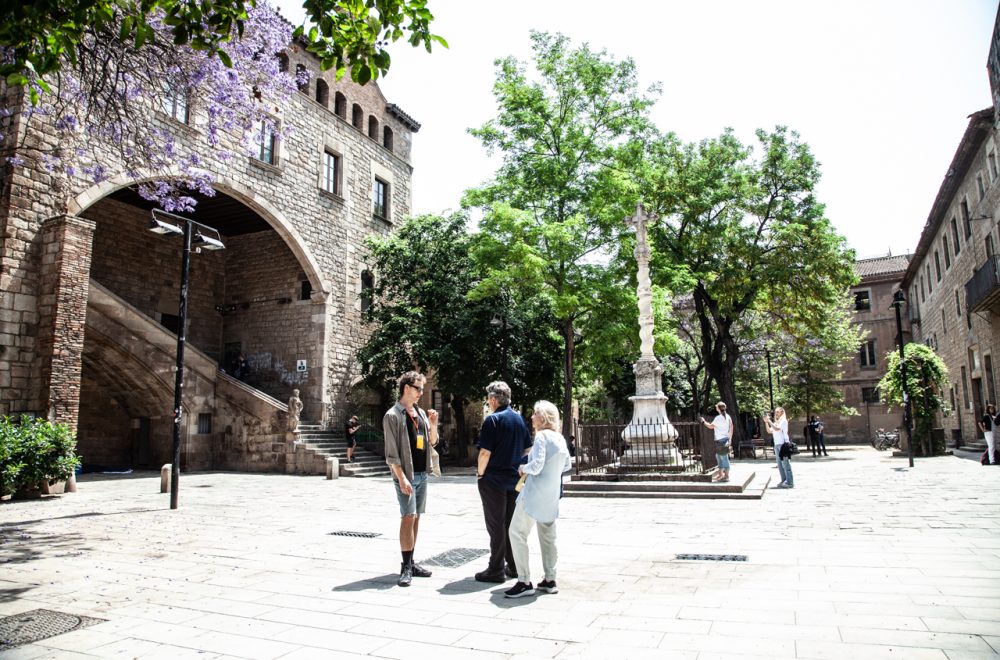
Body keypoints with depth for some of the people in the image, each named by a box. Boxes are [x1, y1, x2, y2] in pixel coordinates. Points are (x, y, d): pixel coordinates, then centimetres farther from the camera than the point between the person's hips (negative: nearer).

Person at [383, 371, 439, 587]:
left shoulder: (421, 413, 13)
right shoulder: (393, 415, -8)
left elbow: (432, 442, 16)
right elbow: (391, 452, -12)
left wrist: (433, 425, -2)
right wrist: (402, 478, -19)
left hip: (422, 473, 7)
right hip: (406, 475, -7)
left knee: (415, 518, 10)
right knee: (408, 518, -9)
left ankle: (411, 562, 18)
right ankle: (406, 567, -2)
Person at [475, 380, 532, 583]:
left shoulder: (492, 419, -15)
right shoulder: (519, 418, 7)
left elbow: (485, 453, -18)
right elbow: (527, 449, 13)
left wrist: (480, 473, -4)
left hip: (494, 480, -7)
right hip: (515, 479, 7)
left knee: (496, 525, 2)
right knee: (512, 524, 15)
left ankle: (496, 570, 9)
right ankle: (514, 567, 23)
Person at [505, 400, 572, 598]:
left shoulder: (541, 436, -14)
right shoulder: (560, 438, 11)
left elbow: (537, 465, -21)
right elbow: (567, 465, 20)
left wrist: (524, 468, -3)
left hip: (535, 493, -9)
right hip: (552, 494, 9)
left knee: (517, 532, -3)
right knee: (548, 536, 15)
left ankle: (524, 582, -3)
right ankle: (550, 580, 21)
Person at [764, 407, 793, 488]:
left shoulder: (783, 421, -5)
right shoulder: (775, 422, 18)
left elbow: (777, 428, -18)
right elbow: (769, 431, 16)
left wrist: (769, 421, -16)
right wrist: (766, 422, 6)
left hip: (783, 444, -8)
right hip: (776, 444, 8)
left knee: (786, 464, -7)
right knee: (780, 465, 8)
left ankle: (790, 482, -5)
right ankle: (784, 481, 14)